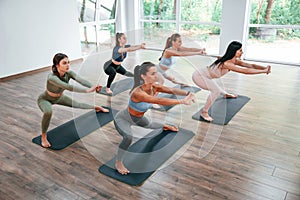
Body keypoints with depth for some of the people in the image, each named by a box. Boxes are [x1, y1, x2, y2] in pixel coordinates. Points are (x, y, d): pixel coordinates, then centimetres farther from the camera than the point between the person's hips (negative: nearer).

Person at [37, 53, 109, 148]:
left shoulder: (69, 73, -24)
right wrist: (88, 90, -63)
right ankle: (43, 137, -14)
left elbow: (81, 80, -41)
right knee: (48, 112, -37)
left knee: (77, 104, 14)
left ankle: (96, 107, 44)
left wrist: (94, 87, -60)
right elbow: (68, 87, -54)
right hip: (45, 99, -6)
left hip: (59, 97, 6)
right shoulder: (52, 77, -41)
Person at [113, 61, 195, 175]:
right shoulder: (138, 92, -43)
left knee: (149, 125, 31)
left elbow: (172, 90, -33)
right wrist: (182, 101, -60)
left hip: (137, 118, 7)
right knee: (128, 137, -33)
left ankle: (165, 126, 67)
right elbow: (159, 101, -55)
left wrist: (187, 93, -51)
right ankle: (118, 163, -9)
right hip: (122, 119, -7)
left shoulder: (154, 87, -21)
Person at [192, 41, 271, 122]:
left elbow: (250, 65, -7)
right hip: (198, 75, -10)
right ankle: (204, 112, -12)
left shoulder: (235, 61, -5)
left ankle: (225, 94, 66)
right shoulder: (227, 63, -32)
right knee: (216, 90, -26)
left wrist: (265, 68, -20)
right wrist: (264, 71, -30)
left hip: (203, 75, 10)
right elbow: (245, 71, -35)